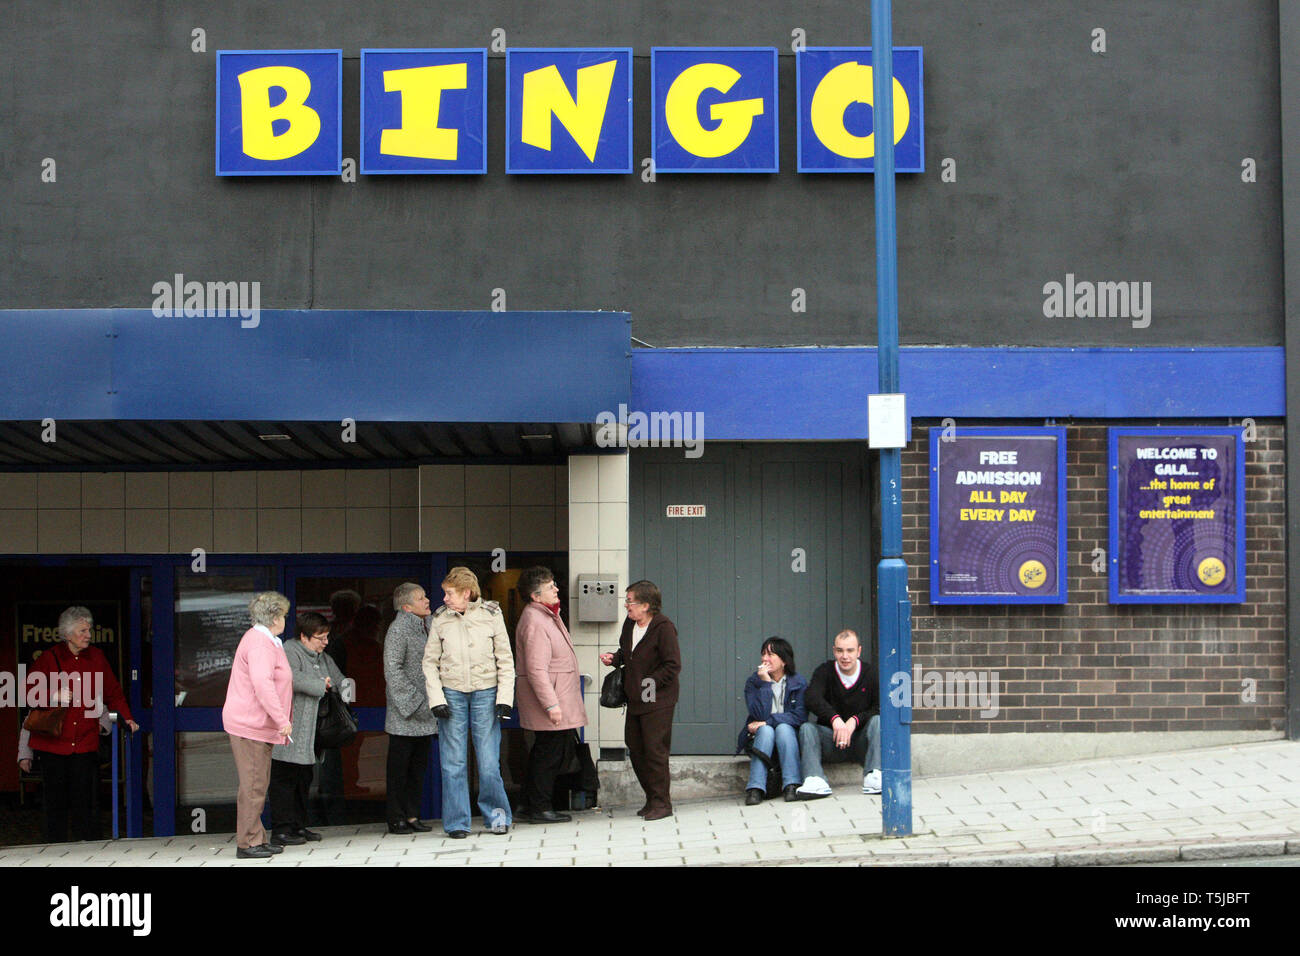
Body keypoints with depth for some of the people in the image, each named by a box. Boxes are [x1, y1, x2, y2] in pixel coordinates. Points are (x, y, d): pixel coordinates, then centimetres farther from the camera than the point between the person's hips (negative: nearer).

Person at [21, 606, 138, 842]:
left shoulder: (96, 657, 9)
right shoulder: (49, 659, 0)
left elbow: (113, 691, 16)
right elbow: (28, 692, 2)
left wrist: (126, 717, 6)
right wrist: (54, 697, -14)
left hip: (85, 743, 2)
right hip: (52, 741, -1)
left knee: (86, 801, -3)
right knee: (56, 802, 3)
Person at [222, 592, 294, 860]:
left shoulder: (265, 641, 19)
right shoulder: (259, 644, -16)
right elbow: (262, 684, -28)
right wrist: (282, 719, -29)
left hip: (254, 725, 11)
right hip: (249, 726, -11)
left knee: (257, 785, 13)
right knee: (254, 786, -8)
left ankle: (256, 839, 19)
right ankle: (248, 843, -4)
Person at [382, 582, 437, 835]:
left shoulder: (427, 625, 13)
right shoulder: (398, 629, -11)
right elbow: (392, 670, -16)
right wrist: (416, 701, -18)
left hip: (425, 714, 8)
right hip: (404, 714, -8)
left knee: (419, 764, 10)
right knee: (399, 766, 0)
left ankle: (412, 815, 17)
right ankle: (396, 818, 6)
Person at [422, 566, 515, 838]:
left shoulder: (491, 614, 1)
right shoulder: (440, 619, 4)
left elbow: (505, 660, 4)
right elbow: (430, 662, 7)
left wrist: (505, 698, -4)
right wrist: (437, 699, -4)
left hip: (486, 693, -1)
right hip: (452, 693, 1)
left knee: (489, 761, -3)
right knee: (453, 762, 0)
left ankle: (497, 816, 13)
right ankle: (457, 823, 8)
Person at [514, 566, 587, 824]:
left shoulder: (547, 615, 16)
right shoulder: (534, 622, -18)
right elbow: (536, 669, -24)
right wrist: (551, 705, -25)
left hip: (557, 700, 11)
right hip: (549, 697, -11)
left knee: (542, 753, 14)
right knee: (549, 754, -5)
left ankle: (531, 807, 20)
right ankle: (539, 809, 1)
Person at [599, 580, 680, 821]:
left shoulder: (663, 628, -16)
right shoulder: (629, 624, 8)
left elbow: (673, 666, -16)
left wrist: (648, 683, -17)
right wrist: (614, 658, 4)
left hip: (657, 702, -8)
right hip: (635, 701, 8)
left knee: (655, 750, -5)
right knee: (635, 749, 11)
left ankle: (661, 803, 5)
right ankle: (653, 798, 23)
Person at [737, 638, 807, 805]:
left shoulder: (799, 682, 0)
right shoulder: (753, 682, 1)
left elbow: (800, 716, -12)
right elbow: (759, 714, -14)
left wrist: (767, 722, -19)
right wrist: (765, 683, -18)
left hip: (789, 736, 0)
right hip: (760, 737, 0)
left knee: (783, 728, -31)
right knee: (766, 730, -31)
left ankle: (792, 785, -39)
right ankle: (756, 789, -42)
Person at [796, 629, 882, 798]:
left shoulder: (871, 674, 1)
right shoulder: (824, 672, 1)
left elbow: (881, 708, -9)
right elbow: (813, 700, -17)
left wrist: (855, 720, -25)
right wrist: (835, 719, -34)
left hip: (861, 743, 0)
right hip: (832, 742, 1)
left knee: (877, 721, -26)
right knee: (807, 728, -23)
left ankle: (873, 777, -39)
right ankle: (815, 781, -43)